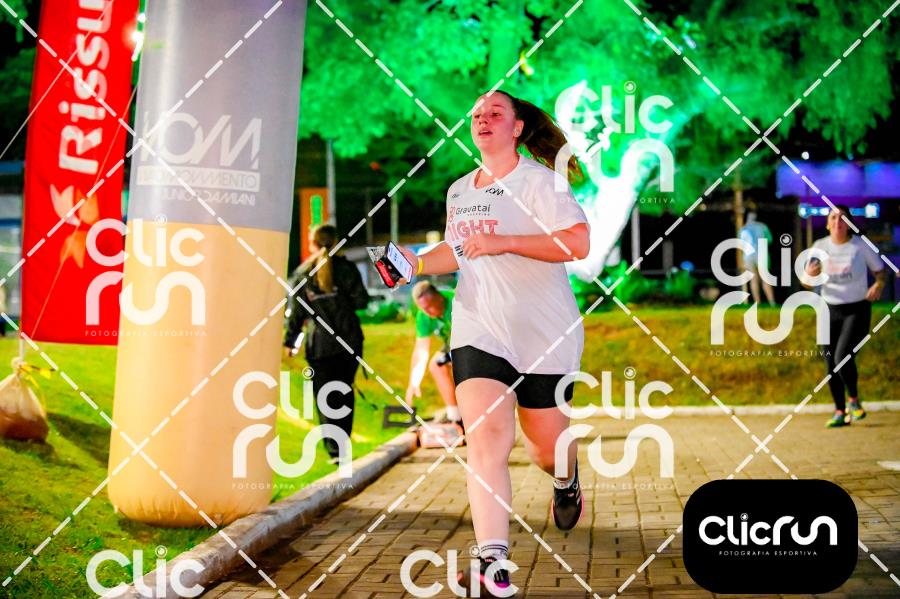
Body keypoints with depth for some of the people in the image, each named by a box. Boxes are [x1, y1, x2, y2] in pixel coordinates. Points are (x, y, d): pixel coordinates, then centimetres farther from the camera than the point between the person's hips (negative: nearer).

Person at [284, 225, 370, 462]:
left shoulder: (302, 273, -1)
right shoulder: (346, 268, -1)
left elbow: (296, 311, 0)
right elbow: (361, 300, -4)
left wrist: (290, 341, 9)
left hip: (320, 344, -1)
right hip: (349, 341, 1)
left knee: (325, 397, 3)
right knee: (345, 393, 15)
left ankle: (335, 450, -7)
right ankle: (343, 444, 16)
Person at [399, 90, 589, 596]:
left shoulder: (538, 179, -7)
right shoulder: (460, 191, 13)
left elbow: (578, 243, -18)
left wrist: (503, 242, -23)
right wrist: (418, 264, 8)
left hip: (544, 333, -3)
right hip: (478, 331, 4)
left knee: (545, 444, 9)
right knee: (485, 437, -17)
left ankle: (567, 484, 49)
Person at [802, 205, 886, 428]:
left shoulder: (861, 245, -6)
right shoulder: (820, 246, -1)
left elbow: (880, 270, 5)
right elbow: (807, 282, 4)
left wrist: (879, 285, -17)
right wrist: (810, 274, -19)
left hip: (857, 310, -3)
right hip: (830, 311, 3)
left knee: (843, 356, -20)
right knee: (830, 365, 2)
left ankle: (853, 400, 5)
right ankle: (840, 412, 17)